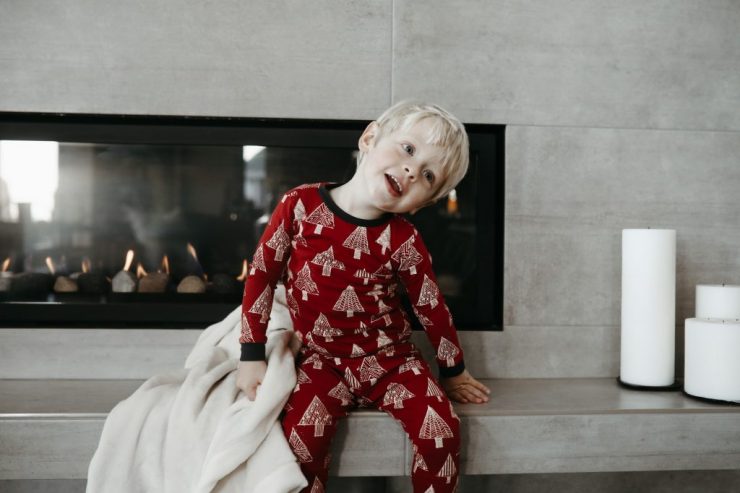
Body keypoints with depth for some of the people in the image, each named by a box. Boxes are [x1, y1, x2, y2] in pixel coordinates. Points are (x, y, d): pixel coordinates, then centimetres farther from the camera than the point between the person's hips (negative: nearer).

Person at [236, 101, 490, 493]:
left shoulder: (402, 240, -11)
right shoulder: (300, 206, -10)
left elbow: (431, 307, 2)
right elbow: (261, 274, -1)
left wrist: (453, 372, 13)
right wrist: (252, 356, 0)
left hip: (389, 359, 0)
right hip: (323, 360, 0)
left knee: (442, 431, -18)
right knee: (300, 435, -24)